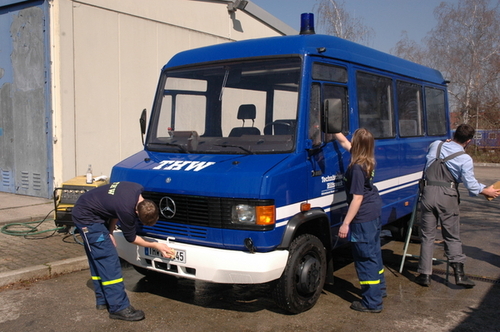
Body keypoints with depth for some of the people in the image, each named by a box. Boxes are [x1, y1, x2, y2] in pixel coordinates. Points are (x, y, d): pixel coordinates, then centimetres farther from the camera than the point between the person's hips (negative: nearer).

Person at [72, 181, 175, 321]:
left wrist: (109, 232, 1)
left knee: (98, 260, 13)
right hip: (87, 218, -9)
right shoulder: (126, 210, -32)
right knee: (108, 259, -12)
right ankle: (119, 307, -11)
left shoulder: (138, 189, -11)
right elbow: (131, 238, -13)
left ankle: (103, 300, 22)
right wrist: (156, 246, -5)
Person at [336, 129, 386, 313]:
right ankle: (379, 289, 37)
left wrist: (346, 223, -20)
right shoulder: (366, 161, 3)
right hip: (375, 211, 10)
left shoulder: (357, 168, -23)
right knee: (374, 253, 22)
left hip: (363, 218, -10)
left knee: (365, 258, -2)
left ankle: (373, 302, 4)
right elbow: (344, 142, 19)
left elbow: (357, 198, -23)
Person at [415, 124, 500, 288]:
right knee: (452, 237, 10)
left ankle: (425, 275, 10)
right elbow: (470, 183, -7)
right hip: (447, 196, -3)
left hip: (428, 192, 3)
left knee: (427, 235, 8)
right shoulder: (465, 159, -6)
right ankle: (459, 273, 7)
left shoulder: (435, 145, 7)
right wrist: (486, 190, 9)